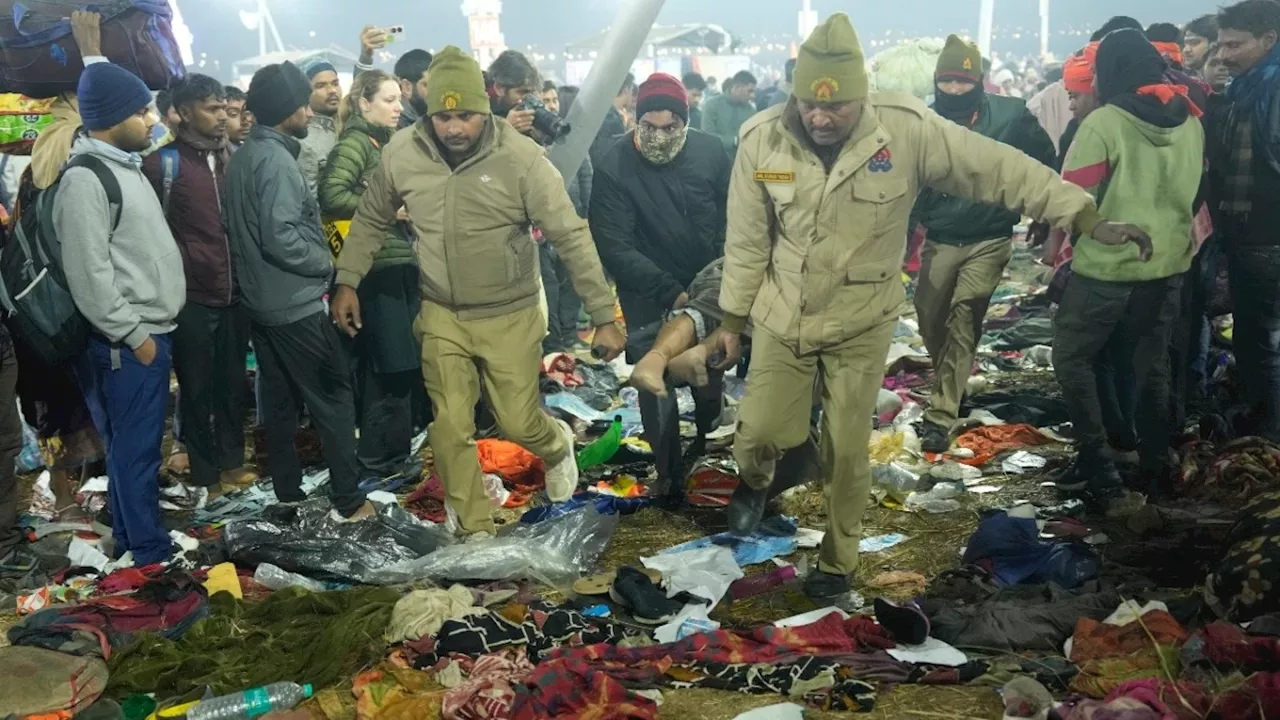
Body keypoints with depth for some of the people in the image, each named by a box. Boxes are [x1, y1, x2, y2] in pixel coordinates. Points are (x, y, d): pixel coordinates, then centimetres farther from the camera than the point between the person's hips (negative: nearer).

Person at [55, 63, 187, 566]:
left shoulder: (125, 166, 14)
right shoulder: (85, 180, -17)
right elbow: (89, 275, -21)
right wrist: (133, 335, -16)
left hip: (150, 331, 9)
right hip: (127, 342, -9)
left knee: (136, 446, 17)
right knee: (135, 449, -1)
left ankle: (130, 539, 28)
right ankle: (150, 553, 8)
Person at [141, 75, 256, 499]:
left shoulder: (234, 157, 9)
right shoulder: (164, 163, -6)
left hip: (235, 292, 4)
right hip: (190, 297, -4)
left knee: (233, 381, 13)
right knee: (198, 387, 6)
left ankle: (232, 460, 26)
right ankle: (206, 473, 16)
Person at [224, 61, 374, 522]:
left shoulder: (244, 156, 10)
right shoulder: (276, 159, -18)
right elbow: (281, 238, -24)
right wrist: (327, 262, -11)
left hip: (260, 301, 9)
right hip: (295, 303, -9)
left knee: (280, 397, 15)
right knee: (333, 395, -2)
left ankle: (288, 491, 23)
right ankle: (349, 500, 1)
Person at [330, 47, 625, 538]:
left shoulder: (521, 156, -19)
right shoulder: (401, 153, -9)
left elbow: (571, 237, -17)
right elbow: (370, 220, 9)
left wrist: (604, 316, -18)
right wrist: (347, 281, 6)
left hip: (510, 316, -2)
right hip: (441, 316, 3)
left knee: (518, 423, 5)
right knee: (451, 429, 3)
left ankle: (556, 446, 42)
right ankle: (474, 531, 23)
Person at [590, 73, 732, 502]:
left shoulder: (710, 152, -12)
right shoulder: (614, 169, -20)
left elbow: (731, 220, -2)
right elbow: (614, 247, -21)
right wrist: (670, 292, -27)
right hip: (649, 295, -2)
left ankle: (710, 442, 46)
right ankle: (669, 473, 17)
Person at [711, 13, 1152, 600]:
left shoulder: (909, 130, -21)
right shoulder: (762, 140, -15)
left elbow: (1003, 171, -14)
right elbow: (746, 241, -4)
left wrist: (1091, 220, -14)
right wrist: (731, 320, 3)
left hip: (861, 323, -1)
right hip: (781, 318, 1)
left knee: (847, 451, 7)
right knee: (761, 431, 4)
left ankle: (838, 559, 31)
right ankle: (754, 482, 42)